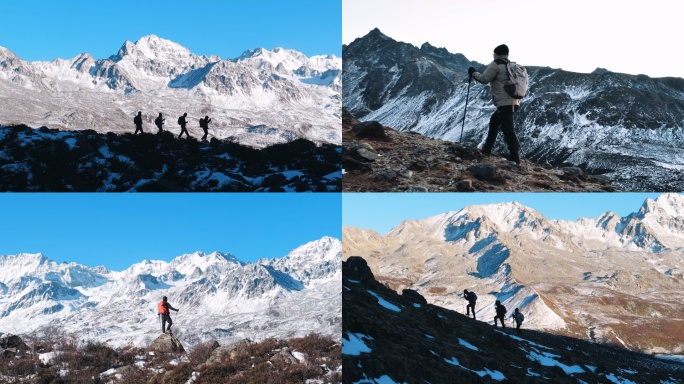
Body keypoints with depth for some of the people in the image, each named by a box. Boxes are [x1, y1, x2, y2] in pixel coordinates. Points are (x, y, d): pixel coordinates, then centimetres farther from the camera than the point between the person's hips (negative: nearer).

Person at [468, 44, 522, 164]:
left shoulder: (496, 64, -6)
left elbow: (484, 79, -7)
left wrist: (473, 73, 8)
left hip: (505, 103, -10)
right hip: (514, 102, 10)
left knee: (507, 129, -10)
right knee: (494, 121, 24)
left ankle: (514, 157, -13)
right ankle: (486, 149, 30)